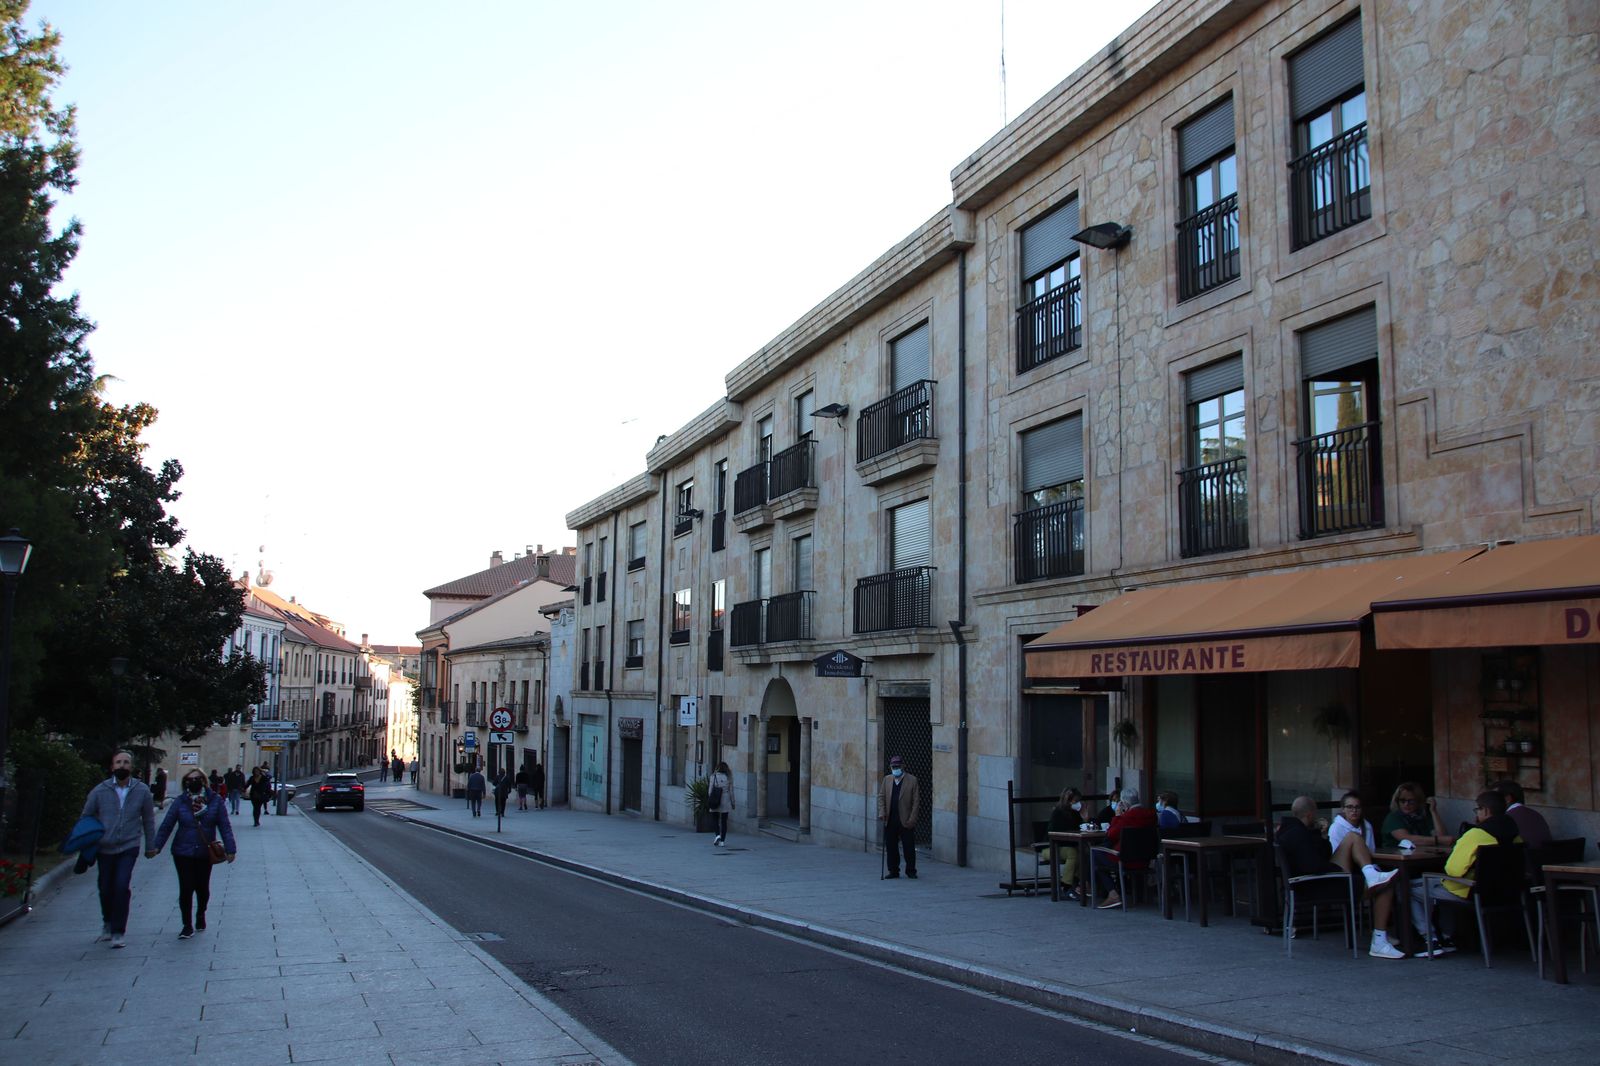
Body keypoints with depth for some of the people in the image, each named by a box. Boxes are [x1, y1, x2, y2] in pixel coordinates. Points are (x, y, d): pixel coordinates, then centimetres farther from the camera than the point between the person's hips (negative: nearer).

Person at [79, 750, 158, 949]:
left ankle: (118, 932, -4)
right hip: (104, 849, 2)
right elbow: (86, 818, 7)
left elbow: (148, 820, 7)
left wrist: (150, 846, 10)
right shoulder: (99, 791, -3)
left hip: (128, 849, -2)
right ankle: (108, 924, 37)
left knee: (122, 886, -15)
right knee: (105, 889, 11)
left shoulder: (142, 791, -1)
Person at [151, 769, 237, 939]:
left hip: (205, 854, 1)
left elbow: (225, 826, -3)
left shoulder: (215, 801, -3)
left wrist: (230, 849, -7)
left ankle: (201, 915, 39)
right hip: (183, 853, -1)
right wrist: (157, 846, -11)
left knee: (202, 888, 10)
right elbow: (166, 825, -2)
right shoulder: (180, 802, -3)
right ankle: (187, 926, 12)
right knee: (186, 888, -3)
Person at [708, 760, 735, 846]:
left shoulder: (714, 777, -3)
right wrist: (733, 802, 9)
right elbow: (731, 791, 1)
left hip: (716, 802, -1)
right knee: (724, 821, 7)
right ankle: (722, 841, 6)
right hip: (726, 802, 1)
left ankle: (718, 835, -11)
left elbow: (711, 789, -4)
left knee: (716, 820, 12)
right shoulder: (728, 777, -1)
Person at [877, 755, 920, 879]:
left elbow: (916, 801, -4)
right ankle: (893, 871, 17)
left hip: (906, 821, -3)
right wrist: (882, 812, -3)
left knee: (909, 848, 1)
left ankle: (911, 871, 13)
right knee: (891, 847, 6)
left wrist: (912, 819, -10)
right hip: (890, 821, 4)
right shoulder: (886, 779, 11)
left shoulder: (912, 780, -1)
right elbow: (881, 797, 12)